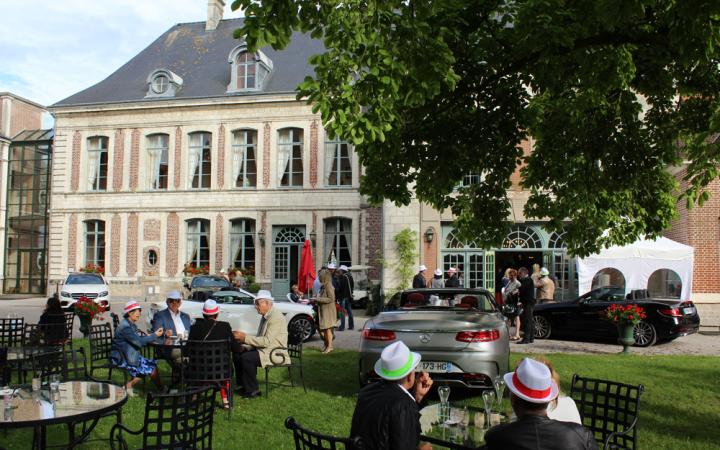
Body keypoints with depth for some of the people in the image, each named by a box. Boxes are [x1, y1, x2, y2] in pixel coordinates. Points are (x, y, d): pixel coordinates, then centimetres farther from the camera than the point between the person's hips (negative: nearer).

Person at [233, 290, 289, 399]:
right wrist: (242, 339, 1)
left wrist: (245, 338, -22)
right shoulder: (266, 316, 13)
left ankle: (253, 390, -9)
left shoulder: (276, 317, -18)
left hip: (275, 354, -10)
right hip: (264, 350, 10)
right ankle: (244, 385, 11)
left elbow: (267, 341, -25)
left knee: (246, 358, -24)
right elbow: (260, 338, 16)